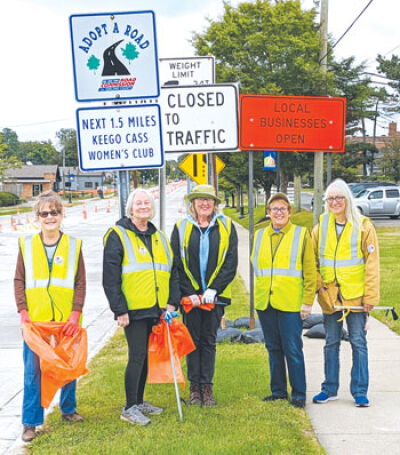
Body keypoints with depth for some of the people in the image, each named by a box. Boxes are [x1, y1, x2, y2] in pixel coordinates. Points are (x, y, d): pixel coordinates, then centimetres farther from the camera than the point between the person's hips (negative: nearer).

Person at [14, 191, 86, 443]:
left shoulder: (73, 245, 3)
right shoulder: (26, 244, 4)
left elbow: (80, 283, 2)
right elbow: (19, 280, 4)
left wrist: (75, 314, -8)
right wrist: (23, 312, -6)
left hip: (67, 321, 1)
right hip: (35, 321, -1)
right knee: (33, 370, 0)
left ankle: (68, 409, 32)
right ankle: (30, 423, 10)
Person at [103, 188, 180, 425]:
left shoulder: (160, 238, 15)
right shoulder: (118, 236, -5)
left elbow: (172, 272, 18)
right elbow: (110, 277, -9)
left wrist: (172, 302, 8)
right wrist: (119, 310, -14)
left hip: (155, 309, 6)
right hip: (133, 309, -6)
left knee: (145, 356, 13)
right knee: (137, 356, -6)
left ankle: (139, 401, 25)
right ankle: (129, 408, 4)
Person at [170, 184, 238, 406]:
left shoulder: (226, 226, 4)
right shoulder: (181, 227, 4)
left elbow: (231, 262, -1)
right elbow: (176, 264, 0)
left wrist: (214, 289, -11)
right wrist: (189, 293, -9)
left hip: (215, 295, 0)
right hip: (190, 294, 0)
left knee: (209, 341, 6)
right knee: (192, 340, 4)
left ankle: (207, 387, 14)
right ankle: (194, 388, 14)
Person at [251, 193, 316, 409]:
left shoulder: (301, 234, 1)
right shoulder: (260, 236, 12)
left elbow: (310, 271, 0)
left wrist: (307, 301, -7)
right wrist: (260, 294, 14)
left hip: (290, 302, -4)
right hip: (264, 301, 4)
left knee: (293, 349, -3)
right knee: (273, 348, 11)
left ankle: (299, 394, 8)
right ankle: (278, 391, 23)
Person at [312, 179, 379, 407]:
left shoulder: (363, 226, -2)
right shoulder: (321, 226, 7)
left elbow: (372, 263, -4)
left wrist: (370, 296, -9)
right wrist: (318, 284, -1)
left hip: (356, 295, -3)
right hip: (330, 296, 3)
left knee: (358, 342, 2)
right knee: (331, 343, 11)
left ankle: (360, 391, 11)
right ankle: (330, 389, 21)